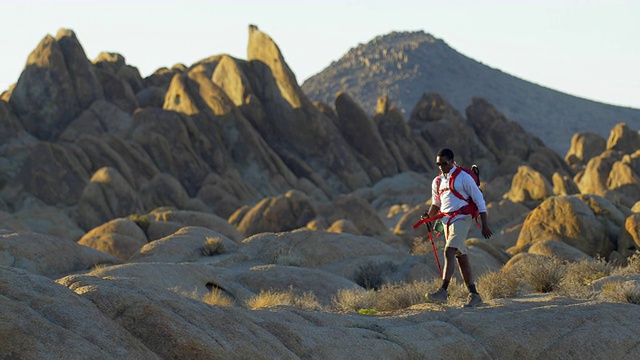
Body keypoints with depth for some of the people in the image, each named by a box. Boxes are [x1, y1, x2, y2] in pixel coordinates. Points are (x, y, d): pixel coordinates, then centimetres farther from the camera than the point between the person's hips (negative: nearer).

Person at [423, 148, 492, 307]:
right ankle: (474, 295, 13)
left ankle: (443, 291, -28)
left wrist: (485, 225, -7)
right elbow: (436, 203, 25)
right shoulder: (437, 182, 14)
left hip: (461, 219, -7)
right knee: (461, 257, 8)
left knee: (449, 252, -22)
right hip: (446, 221, 7)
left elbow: (479, 200, -5)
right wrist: (429, 217, 4)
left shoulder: (463, 178, -6)